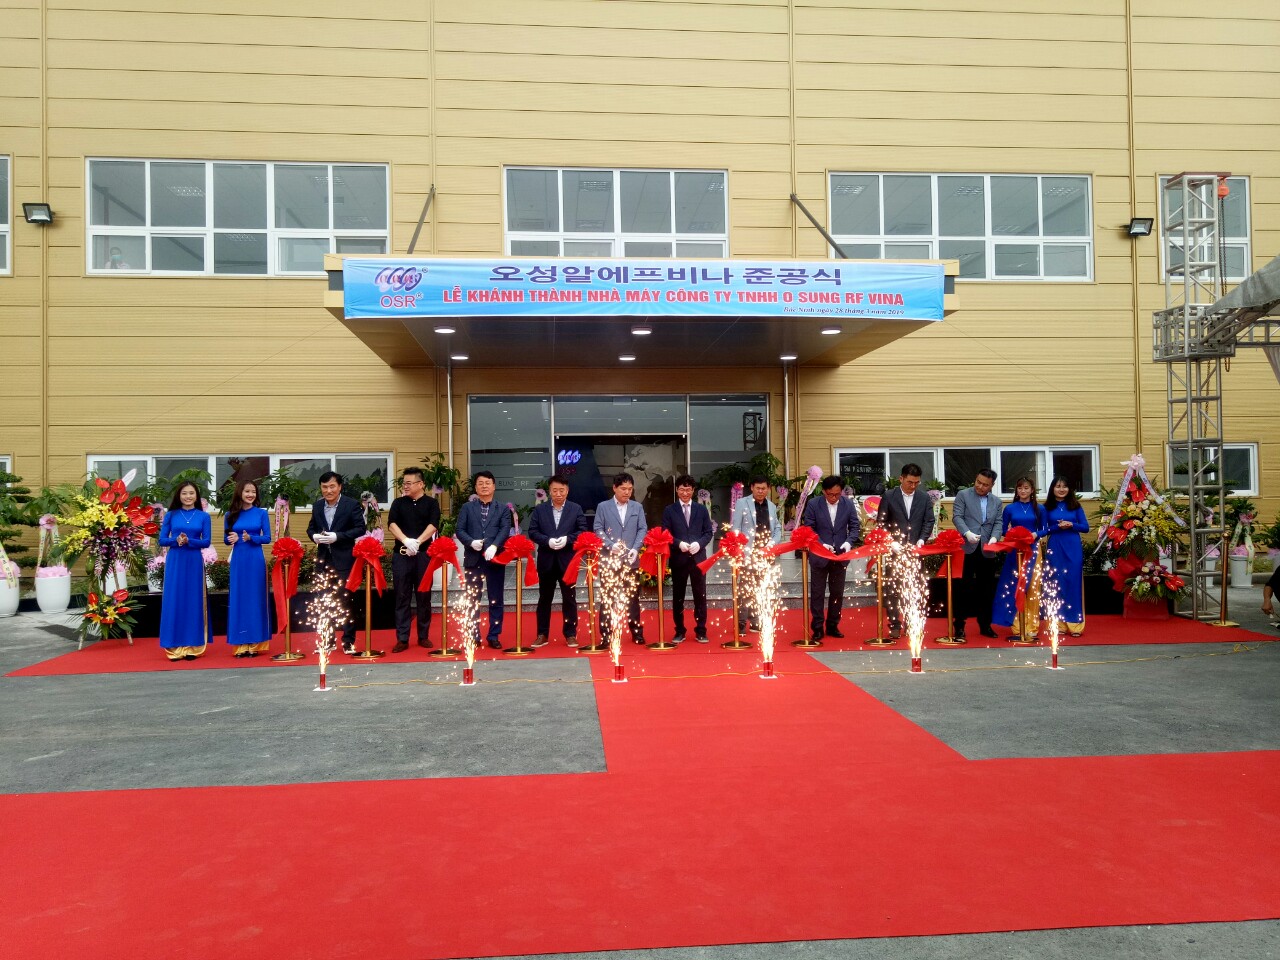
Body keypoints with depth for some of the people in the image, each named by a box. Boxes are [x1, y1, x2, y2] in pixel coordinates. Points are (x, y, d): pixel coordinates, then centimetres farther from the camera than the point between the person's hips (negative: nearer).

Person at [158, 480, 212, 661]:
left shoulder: (203, 516, 5)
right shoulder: (171, 515, 6)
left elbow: (206, 541, 0)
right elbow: (162, 540, 4)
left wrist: (189, 541, -16)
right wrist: (176, 540, -15)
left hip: (194, 562, 0)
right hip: (175, 562, 0)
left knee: (193, 601, 2)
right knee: (174, 600, -1)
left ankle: (193, 646, 7)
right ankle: (175, 647, 4)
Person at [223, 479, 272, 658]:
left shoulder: (262, 513, 1)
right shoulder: (231, 514, 5)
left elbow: (267, 538, 0)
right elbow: (226, 538, 9)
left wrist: (250, 538, -17)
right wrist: (232, 539, -14)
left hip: (256, 559, -1)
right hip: (238, 560, 1)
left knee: (255, 598, 1)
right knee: (238, 599, 2)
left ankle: (255, 643, 7)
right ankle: (241, 644, 7)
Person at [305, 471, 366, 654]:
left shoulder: (352, 505, -6)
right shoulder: (317, 506, 10)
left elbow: (360, 529, -10)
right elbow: (311, 528, 16)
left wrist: (337, 536, -20)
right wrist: (314, 536, -8)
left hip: (344, 560, -5)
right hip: (323, 559, 5)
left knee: (346, 600, 0)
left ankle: (348, 641, 8)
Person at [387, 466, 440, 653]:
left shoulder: (431, 503, 5)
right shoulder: (398, 503, 10)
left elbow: (433, 525, -9)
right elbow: (391, 524, -4)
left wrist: (417, 542, -23)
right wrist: (406, 541, -22)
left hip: (424, 554, -1)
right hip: (401, 554, 1)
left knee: (424, 596, 5)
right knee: (402, 597, 2)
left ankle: (423, 636, 15)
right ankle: (402, 639, 6)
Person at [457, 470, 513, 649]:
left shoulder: (503, 510, 9)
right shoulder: (467, 507, 11)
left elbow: (505, 530, -6)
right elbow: (460, 530, 2)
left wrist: (494, 546, -23)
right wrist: (471, 542, -17)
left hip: (495, 558, 0)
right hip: (473, 559, 1)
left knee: (495, 600, 3)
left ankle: (494, 636, 12)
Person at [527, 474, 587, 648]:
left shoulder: (576, 509, 4)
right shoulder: (539, 509, 6)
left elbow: (583, 531, -2)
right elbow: (533, 532, 0)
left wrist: (567, 539, -17)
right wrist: (548, 541, -16)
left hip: (568, 560, -1)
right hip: (546, 560, 1)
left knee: (569, 598, 4)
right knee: (544, 598, 8)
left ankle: (570, 634, 13)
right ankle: (542, 634, 17)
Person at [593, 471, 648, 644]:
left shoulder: (637, 507, 11)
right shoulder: (603, 507, 4)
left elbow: (643, 529, 5)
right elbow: (597, 529, -2)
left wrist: (635, 548, -11)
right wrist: (612, 545, -16)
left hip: (631, 559, 2)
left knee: (633, 597, 7)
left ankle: (637, 632, 16)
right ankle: (606, 634, 9)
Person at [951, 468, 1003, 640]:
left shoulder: (997, 502, 15)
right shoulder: (963, 495, 3)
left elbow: (998, 523, 6)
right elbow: (957, 517, -6)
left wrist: (994, 537, -14)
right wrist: (967, 533, -22)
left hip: (987, 550, 4)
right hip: (967, 548, -4)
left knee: (987, 590, 9)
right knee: (965, 587, -2)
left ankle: (985, 625, 19)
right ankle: (959, 625, 5)